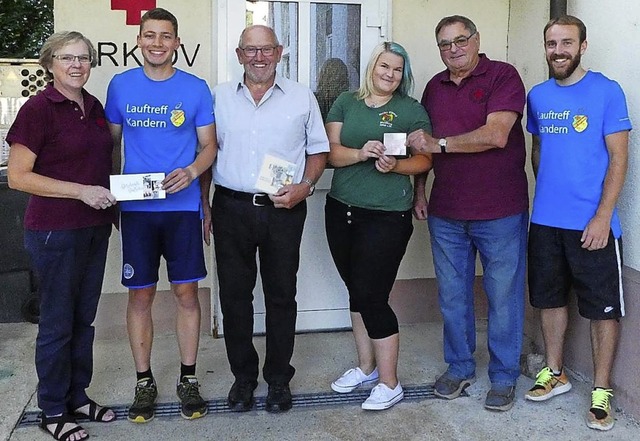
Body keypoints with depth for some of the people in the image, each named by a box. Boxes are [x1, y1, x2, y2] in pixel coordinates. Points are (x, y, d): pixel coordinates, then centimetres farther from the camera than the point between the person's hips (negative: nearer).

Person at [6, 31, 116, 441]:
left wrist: (112, 203, 9)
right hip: (55, 232, -7)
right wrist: (82, 191, -20)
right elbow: (18, 176, -14)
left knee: (84, 318, 16)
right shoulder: (38, 108, -11)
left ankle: (78, 396, 31)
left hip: (95, 227, 7)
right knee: (58, 322, 4)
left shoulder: (95, 107, 9)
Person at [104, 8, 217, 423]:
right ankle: (144, 381, 22)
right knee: (140, 295, 7)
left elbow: (209, 145, 3)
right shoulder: (121, 85, 5)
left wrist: (192, 171, -17)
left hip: (183, 206, -1)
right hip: (135, 207, 1)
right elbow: (112, 143, 11)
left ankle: (188, 378, 21)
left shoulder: (196, 88, 1)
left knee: (187, 293, 5)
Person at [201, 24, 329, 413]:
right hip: (231, 208, 1)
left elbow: (318, 150, 9)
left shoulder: (302, 97, 6)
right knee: (234, 295, 7)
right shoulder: (220, 97, 8)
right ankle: (243, 377, 23)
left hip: (284, 210, -1)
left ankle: (279, 378, 22)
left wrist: (305, 187, -9)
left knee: (281, 295, 7)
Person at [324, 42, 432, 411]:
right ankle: (366, 367, 32)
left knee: (371, 297, -6)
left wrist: (395, 165, -19)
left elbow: (425, 160, 0)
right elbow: (331, 152, 1)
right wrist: (360, 153, -18)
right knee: (356, 292, 13)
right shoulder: (346, 103, 9)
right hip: (341, 211, 4)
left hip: (387, 217, -4)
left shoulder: (411, 109, 1)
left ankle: (390, 384, 9)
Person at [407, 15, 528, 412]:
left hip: (500, 212, -5)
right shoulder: (435, 87, 12)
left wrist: (439, 143, -16)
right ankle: (459, 368, 30)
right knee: (452, 296, 13)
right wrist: (419, 191, 9)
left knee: (504, 297, 5)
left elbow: (496, 135, -19)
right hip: (445, 214, 5)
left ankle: (504, 377, 21)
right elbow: (422, 144, 18)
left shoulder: (503, 76, -6)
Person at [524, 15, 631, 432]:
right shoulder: (537, 96, 7)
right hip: (545, 221, 5)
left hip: (592, 222, -4)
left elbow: (619, 157, -9)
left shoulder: (607, 91, -6)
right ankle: (555, 373, 32)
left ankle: (602, 390, 17)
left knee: (603, 307, 4)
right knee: (551, 298, 15)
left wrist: (602, 217, -15)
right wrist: (546, 195, 11)